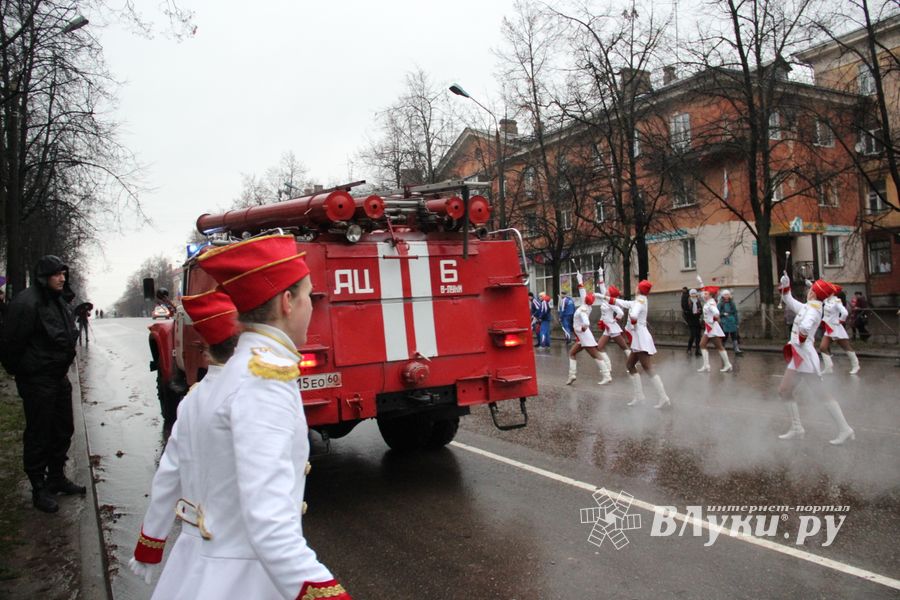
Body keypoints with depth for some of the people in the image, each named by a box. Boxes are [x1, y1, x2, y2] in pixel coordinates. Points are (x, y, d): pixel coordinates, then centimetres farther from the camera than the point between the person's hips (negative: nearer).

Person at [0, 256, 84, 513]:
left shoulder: (58, 301, 10)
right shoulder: (27, 303, -20)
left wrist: (62, 368, 16)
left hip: (59, 376, 9)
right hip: (37, 380, -9)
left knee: (63, 430, 18)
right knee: (38, 435, 2)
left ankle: (57, 478, 33)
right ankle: (39, 489, 15)